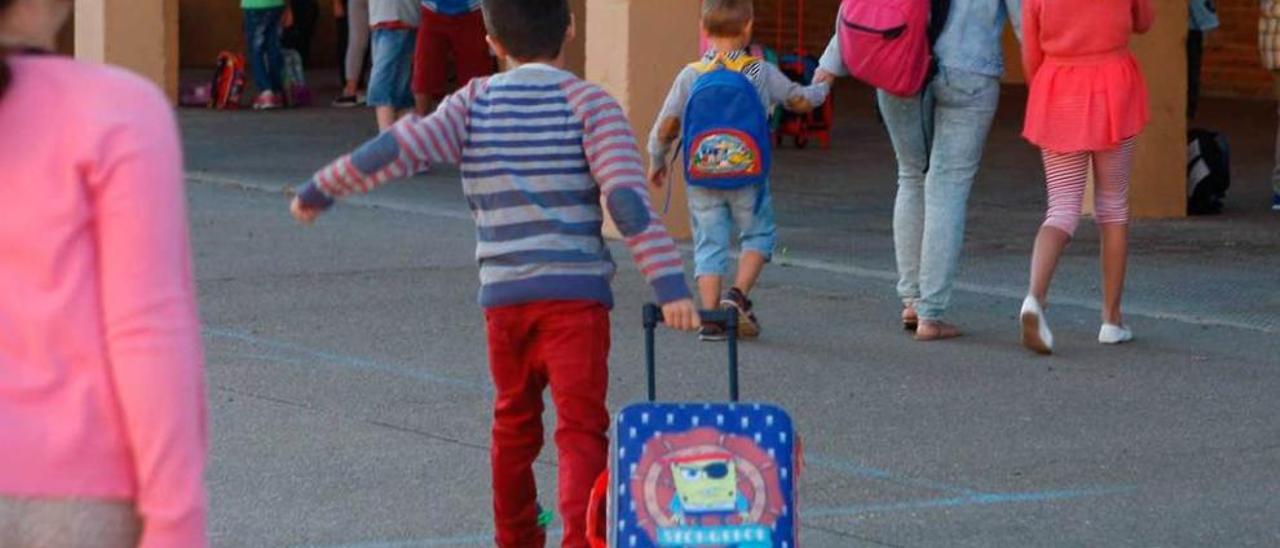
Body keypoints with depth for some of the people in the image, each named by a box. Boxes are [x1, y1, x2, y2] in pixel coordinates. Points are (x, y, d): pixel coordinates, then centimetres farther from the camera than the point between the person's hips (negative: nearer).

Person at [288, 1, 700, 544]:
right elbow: (626, 196, -15)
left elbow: (398, 148, -5)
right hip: (575, 293, -3)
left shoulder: (474, 103, 5)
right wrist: (669, 285, -20)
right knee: (581, 428, -7)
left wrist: (318, 191, 7)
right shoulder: (588, 104, -3)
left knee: (514, 422, 22)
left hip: (503, 295, 3)